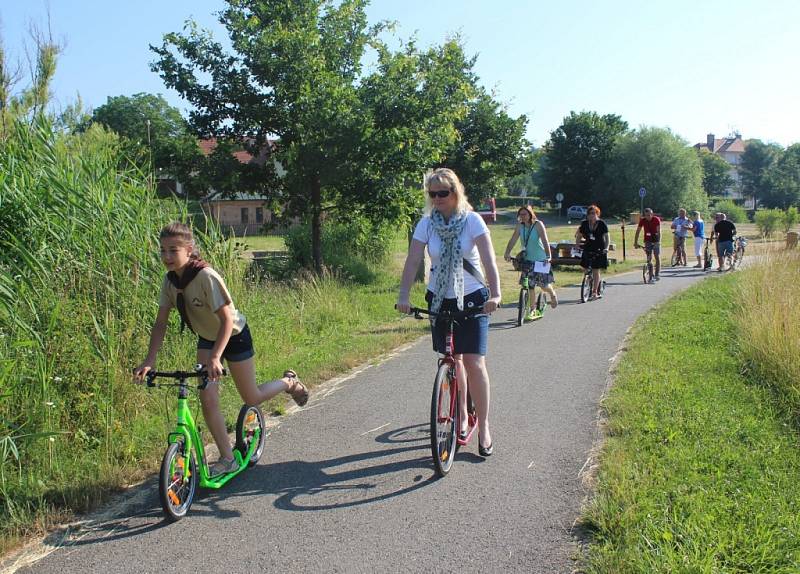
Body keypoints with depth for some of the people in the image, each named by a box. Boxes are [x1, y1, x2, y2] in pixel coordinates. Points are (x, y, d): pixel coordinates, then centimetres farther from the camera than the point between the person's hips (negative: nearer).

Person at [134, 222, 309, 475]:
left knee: (251, 398, 7)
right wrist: (149, 361, -20)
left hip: (234, 335, -5)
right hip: (206, 338, 6)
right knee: (208, 400, -6)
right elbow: (160, 323, -10)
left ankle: (290, 382, 36)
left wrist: (215, 357, -43)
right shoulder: (170, 280, -14)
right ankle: (227, 459, 7)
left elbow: (227, 318, -34)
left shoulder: (206, 277, -33)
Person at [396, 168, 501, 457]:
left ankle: (484, 427, 5)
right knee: (454, 361, 9)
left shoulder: (472, 220, -9)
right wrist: (403, 296, -22)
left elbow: (488, 259, -19)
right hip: (440, 299, 3)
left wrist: (495, 294, -32)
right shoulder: (426, 224, -3)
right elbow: (412, 261, -9)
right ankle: (461, 419, 27)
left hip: (472, 298, -3)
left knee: (474, 362, -9)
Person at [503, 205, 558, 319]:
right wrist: (507, 253, -20)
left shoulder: (538, 224, -14)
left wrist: (548, 256, -34)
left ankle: (552, 293, 34)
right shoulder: (520, 226, -1)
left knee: (544, 285, -2)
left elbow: (545, 241, -23)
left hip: (541, 259, -4)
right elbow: (513, 240, -6)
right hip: (528, 259, 4)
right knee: (529, 286, -1)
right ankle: (532, 310, 12)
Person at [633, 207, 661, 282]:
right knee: (649, 258, -2)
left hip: (656, 241, -2)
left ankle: (657, 275, 1)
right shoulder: (642, 220, -10)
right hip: (647, 241, 2)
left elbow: (659, 231, -21)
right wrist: (635, 242, -16)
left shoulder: (656, 219, -16)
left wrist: (659, 241, -33)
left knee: (657, 257, -3)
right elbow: (638, 232, -8)